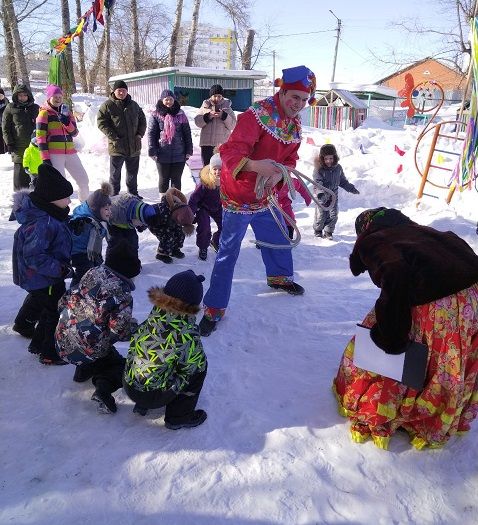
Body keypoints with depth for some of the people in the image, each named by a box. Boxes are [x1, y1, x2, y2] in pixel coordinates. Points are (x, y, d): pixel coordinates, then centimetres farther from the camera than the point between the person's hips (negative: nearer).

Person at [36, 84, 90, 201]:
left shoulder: (66, 112, 16)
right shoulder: (44, 113, -1)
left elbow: (74, 132, 9)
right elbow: (40, 137, -6)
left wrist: (66, 122, -11)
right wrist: (45, 158, -13)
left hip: (70, 152, 6)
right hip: (53, 155, -5)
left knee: (83, 179, 7)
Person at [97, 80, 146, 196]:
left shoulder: (134, 105, 10)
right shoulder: (107, 105, -5)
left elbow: (142, 120, 19)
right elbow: (101, 122, -9)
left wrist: (140, 133, 3)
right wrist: (113, 136, -17)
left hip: (134, 147, 5)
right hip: (117, 147, -4)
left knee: (133, 172, 16)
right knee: (115, 173, 3)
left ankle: (133, 194, 30)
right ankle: (113, 195, 14)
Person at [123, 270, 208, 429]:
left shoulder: (155, 314, -9)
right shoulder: (187, 333, -25)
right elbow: (196, 365, -11)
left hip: (128, 385, 6)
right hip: (152, 396, -6)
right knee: (201, 365, 3)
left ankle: (141, 405, 26)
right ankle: (179, 417, 14)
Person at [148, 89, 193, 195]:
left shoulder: (180, 114, 6)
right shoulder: (156, 115, 1)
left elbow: (187, 133, 8)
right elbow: (151, 134, 0)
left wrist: (188, 150, 3)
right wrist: (152, 151, -7)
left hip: (179, 154, 1)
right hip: (162, 154, -1)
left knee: (176, 179, 7)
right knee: (164, 179, 9)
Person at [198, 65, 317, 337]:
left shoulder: (295, 125, 5)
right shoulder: (257, 115, -22)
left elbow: (290, 160, 4)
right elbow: (230, 151, -32)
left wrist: (279, 174, -21)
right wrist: (254, 165, -54)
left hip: (266, 196, 8)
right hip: (238, 197, -8)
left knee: (278, 237, 23)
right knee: (228, 253, -5)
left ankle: (280, 277, 52)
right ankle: (214, 309, 6)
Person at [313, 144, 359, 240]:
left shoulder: (338, 168, 0)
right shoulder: (319, 169, -15)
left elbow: (343, 181, 14)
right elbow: (318, 182, -22)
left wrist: (352, 189, 13)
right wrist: (320, 192, -39)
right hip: (321, 196, -4)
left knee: (333, 215, 2)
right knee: (321, 215, 1)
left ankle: (328, 232, 18)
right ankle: (318, 230, 25)